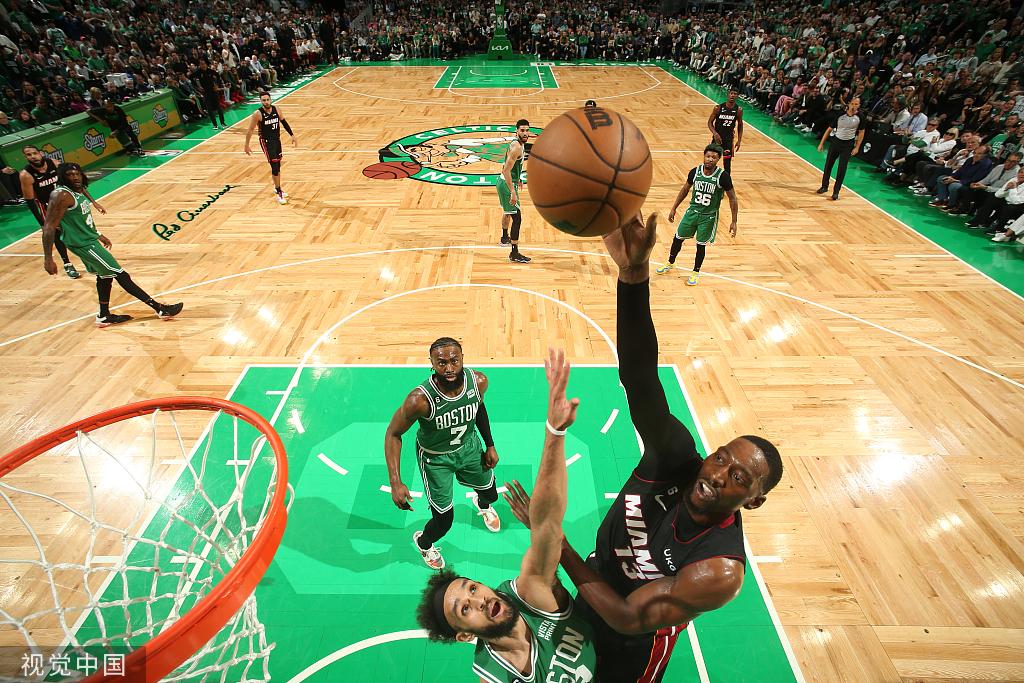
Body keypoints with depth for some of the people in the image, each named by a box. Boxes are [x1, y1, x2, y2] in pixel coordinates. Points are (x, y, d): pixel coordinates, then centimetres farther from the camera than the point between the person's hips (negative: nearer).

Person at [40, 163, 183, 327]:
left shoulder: (79, 190, 5)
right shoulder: (62, 195, -22)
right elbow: (49, 227, -24)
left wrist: (99, 236, 29)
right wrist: (48, 259, -27)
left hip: (90, 239, 10)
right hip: (83, 244, -10)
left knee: (105, 275, 17)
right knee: (121, 275, -8)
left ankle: (104, 316, 28)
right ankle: (160, 309, -6)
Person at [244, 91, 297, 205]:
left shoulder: (276, 109, -3)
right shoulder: (257, 114, -16)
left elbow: (284, 122, 12)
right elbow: (250, 130, -11)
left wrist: (292, 135, 8)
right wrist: (246, 145, -9)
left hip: (277, 139, 6)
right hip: (266, 141, -6)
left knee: (278, 165, 15)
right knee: (274, 166, -12)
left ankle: (277, 188, 33)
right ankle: (279, 194, -7)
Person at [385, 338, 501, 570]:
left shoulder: (478, 381, -24)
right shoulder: (420, 399, -37)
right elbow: (393, 434, -21)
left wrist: (490, 445, 6)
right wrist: (396, 483, -26)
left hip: (469, 445, 4)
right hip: (435, 458, -4)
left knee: (491, 493, 24)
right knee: (444, 521, 5)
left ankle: (482, 504, 67)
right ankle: (423, 543, 45)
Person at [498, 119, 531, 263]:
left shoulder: (518, 144, 9)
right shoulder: (516, 147, -22)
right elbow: (506, 170, -29)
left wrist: (518, 178, 33)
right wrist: (513, 192, -33)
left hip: (506, 182, 11)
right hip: (507, 185, -11)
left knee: (508, 212, 29)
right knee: (517, 217, -13)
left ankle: (505, 237, 52)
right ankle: (514, 254, -11)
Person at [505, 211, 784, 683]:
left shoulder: (720, 569, -36)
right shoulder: (675, 456, -31)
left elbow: (630, 619, -30)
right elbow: (639, 377, -48)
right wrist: (633, 273, -64)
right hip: (593, 597, 4)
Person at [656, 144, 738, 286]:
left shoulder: (723, 176, -18)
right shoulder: (695, 171, -8)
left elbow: (732, 198, -10)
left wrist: (734, 222, -12)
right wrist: (674, 209, 10)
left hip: (709, 216, -3)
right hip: (692, 211, 3)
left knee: (701, 245, 4)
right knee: (678, 238, 10)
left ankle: (696, 272, 26)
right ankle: (670, 264, 36)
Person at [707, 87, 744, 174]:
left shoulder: (739, 110, -3)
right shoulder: (718, 108, -9)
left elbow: (740, 125, 8)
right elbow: (710, 122, -4)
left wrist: (739, 140, 2)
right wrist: (715, 133, -20)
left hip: (729, 139, 1)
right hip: (717, 137, -1)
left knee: (727, 162, 1)